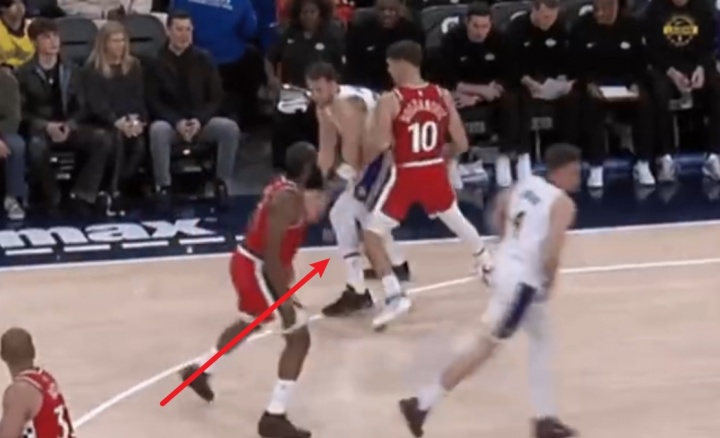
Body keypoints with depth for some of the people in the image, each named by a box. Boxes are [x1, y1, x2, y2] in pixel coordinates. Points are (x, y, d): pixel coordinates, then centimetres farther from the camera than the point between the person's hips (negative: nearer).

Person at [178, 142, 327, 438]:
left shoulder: (284, 187, 5)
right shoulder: (289, 198, -25)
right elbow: (271, 253, -28)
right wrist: (284, 297, -26)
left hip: (249, 264, 10)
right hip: (257, 270, -10)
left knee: (248, 323, 35)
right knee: (299, 337, -8)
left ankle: (200, 372, 56)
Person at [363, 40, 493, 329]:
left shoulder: (390, 101, -13)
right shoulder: (443, 96, 1)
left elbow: (380, 145, -23)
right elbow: (461, 144, 2)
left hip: (404, 175, -5)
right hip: (435, 172, 5)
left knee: (372, 235, 2)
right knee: (457, 221, 32)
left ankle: (395, 296, -13)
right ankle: (488, 265, 54)